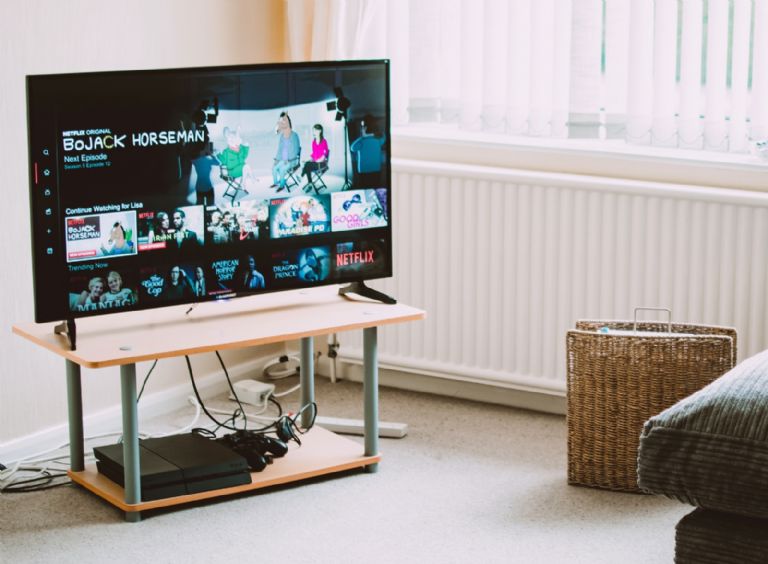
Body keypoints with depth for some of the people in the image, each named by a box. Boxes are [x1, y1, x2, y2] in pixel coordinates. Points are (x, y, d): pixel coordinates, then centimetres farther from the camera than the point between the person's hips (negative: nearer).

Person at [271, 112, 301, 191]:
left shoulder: (294, 135, -11)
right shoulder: (282, 136, 7)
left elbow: (295, 150, -12)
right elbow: (280, 148, 12)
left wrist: (288, 160, -18)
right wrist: (277, 159, 0)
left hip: (292, 160, -6)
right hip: (282, 159, 6)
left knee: (282, 169, -28)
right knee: (274, 167, -17)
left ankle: (282, 185, -13)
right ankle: (275, 182, 1)